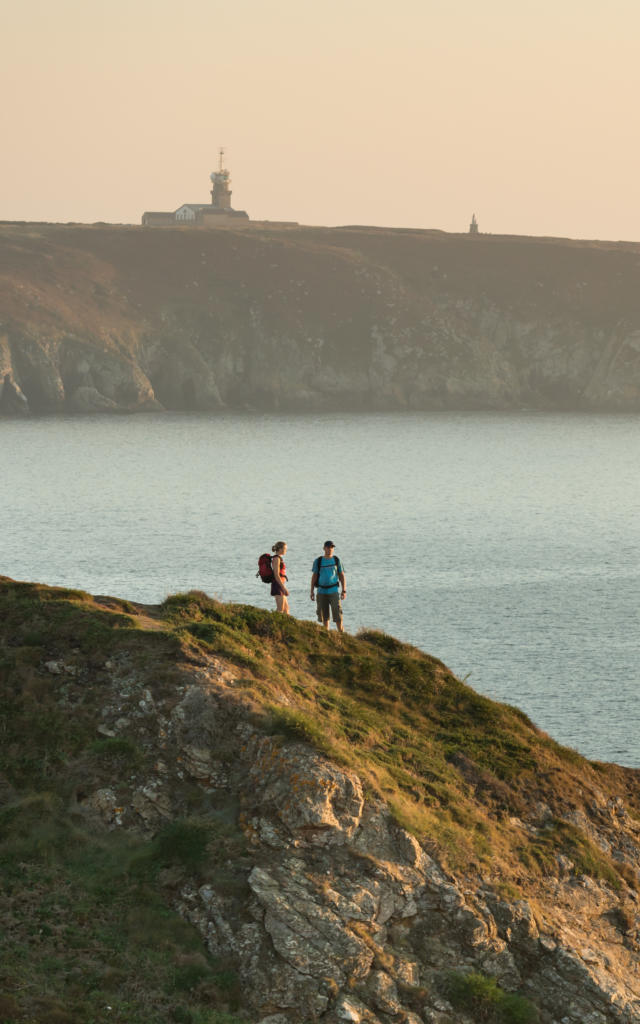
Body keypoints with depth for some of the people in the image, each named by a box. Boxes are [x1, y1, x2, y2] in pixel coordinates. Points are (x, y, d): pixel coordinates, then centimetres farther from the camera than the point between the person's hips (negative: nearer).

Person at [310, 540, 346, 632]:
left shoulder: (337, 560, 3)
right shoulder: (318, 561, 3)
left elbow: (342, 576, 4)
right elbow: (314, 577, 6)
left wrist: (344, 591, -4)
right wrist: (311, 592, 0)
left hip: (333, 591, -1)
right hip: (322, 592, 1)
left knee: (337, 615, -12)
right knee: (324, 616, 5)